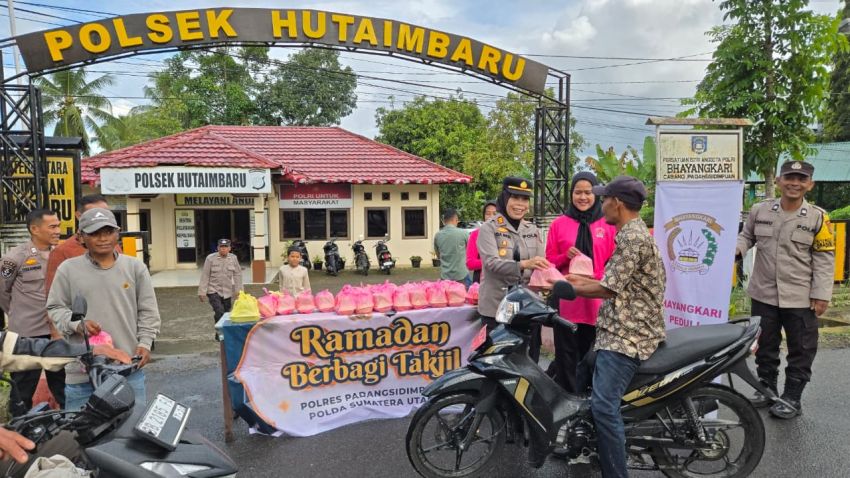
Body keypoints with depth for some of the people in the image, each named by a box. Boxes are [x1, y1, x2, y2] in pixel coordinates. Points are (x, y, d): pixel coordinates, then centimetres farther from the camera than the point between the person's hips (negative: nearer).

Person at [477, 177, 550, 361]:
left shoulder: (533, 230, 11)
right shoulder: (489, 229, -4)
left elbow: (540, 265, 6)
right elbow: (491, 263, -17)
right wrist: (523, 264, -31)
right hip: (497, 307, -4)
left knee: (530, 359, 10)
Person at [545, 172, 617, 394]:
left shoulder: (608, 225, 5)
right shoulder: (559, 224, 5)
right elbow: (549, 262, 9)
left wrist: (597, 278, -11)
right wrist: (565, 256, -11)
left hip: (597, 302, 1)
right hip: (566, 300, 0)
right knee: (566, 357, 3)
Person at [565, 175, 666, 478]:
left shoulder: (632, 238, -17)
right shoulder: (634, 233, 17)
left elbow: (609, 289, -18)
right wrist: (582, 280, 19)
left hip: (628, 335, -11)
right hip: (620, 331, 11)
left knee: (604, 406, -17)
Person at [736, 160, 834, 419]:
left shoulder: (818, 217, -6)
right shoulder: (759, 211, -1)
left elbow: (824, 259, -5)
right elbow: (747, 236, 13)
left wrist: (821, 294, -8)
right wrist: (736, 247, -11)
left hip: (801, 298, -2)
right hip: (764, 294, 2)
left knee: (801, 350, 7)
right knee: (765, 345, 15)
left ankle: (792, 397, 20)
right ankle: (766, 387, 33)